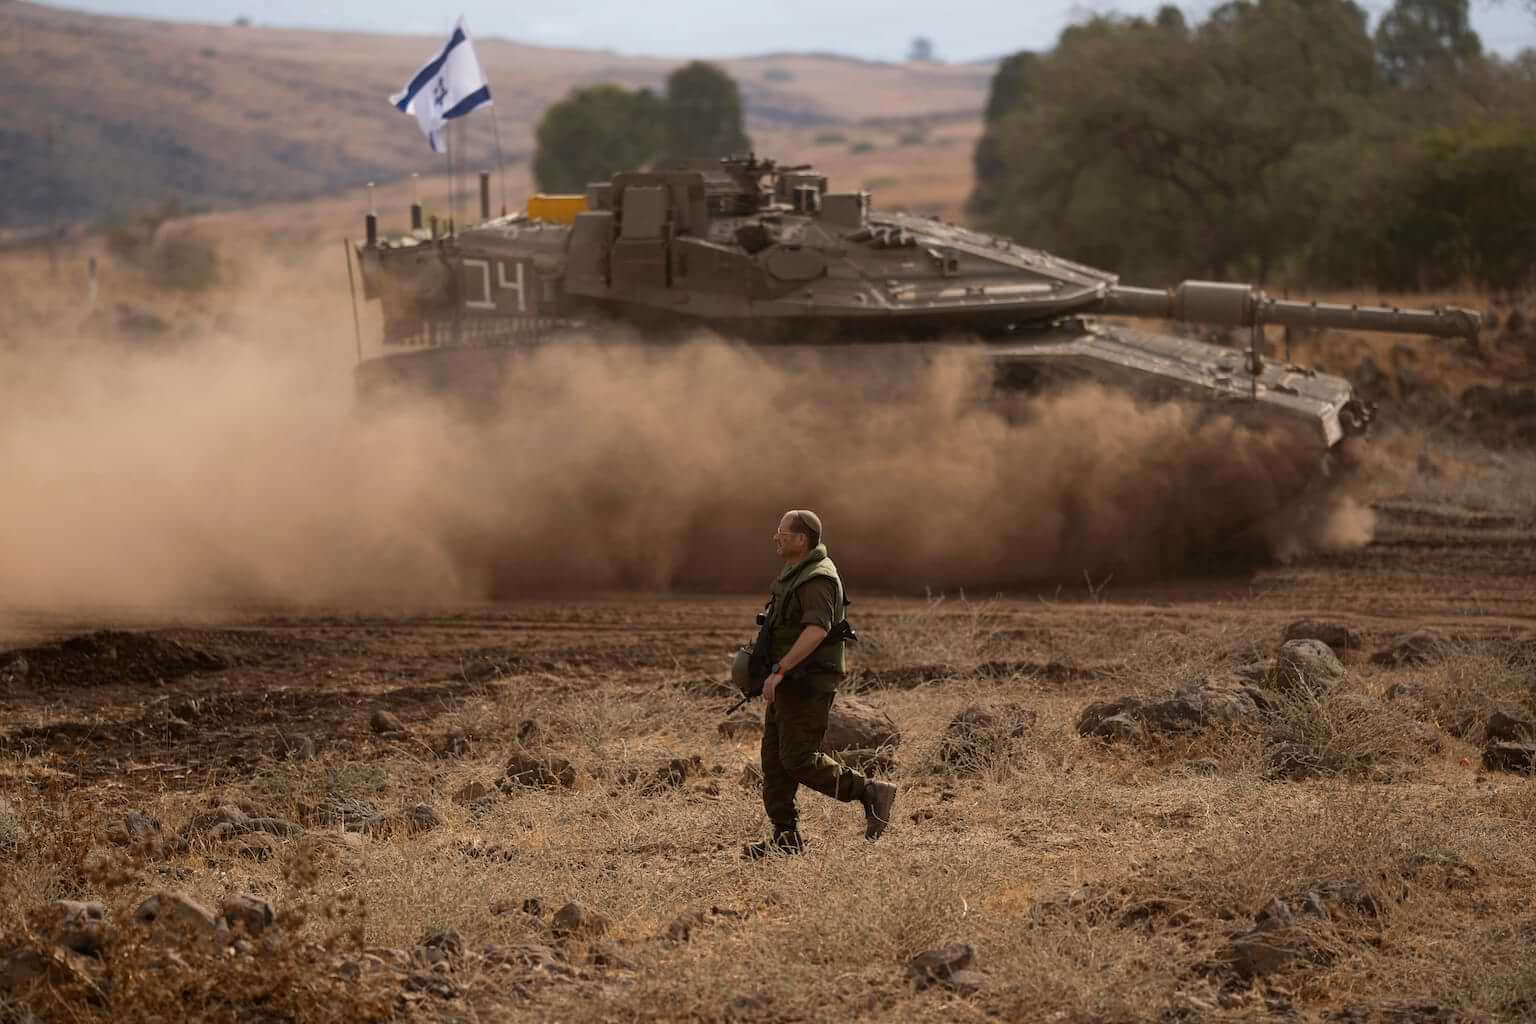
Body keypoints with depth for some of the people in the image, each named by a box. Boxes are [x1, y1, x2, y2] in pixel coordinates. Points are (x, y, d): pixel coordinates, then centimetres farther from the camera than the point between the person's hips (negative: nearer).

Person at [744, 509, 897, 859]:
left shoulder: (817, 579, -18)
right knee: (774, 760, 7)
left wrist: (779, 670, -33)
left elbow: (816, 631, -30)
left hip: (808, 684, -10)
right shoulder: (795, 575, 15)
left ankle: (872, 793, -2)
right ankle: (786, 836, 8)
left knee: (799, 761, -11)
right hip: (790, 684, 10)